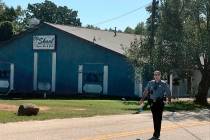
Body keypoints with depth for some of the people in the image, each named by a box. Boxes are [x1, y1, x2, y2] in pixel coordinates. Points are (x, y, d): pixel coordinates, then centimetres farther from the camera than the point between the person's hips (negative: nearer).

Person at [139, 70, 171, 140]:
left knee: (158, 118, -5)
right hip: (152, 102, 3)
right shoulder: (150, 83, 7)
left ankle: (156, 134, -2)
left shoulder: (164, 84, -1)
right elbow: (146, 91, 9)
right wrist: (142, 99, 4)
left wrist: (169, 99, -6)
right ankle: (156, 133, 23)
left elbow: (168, 92, 2)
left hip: (160, 102, -3)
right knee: (154, 118, 11)